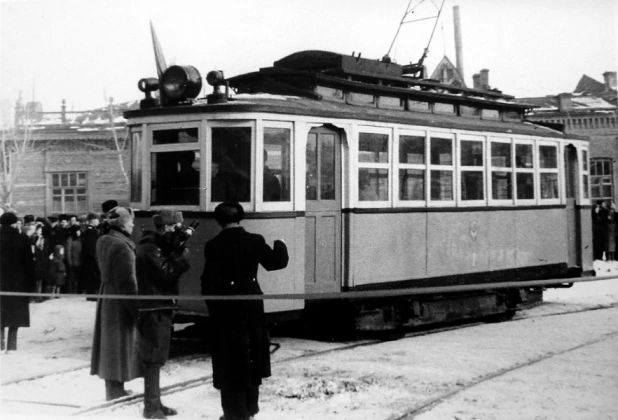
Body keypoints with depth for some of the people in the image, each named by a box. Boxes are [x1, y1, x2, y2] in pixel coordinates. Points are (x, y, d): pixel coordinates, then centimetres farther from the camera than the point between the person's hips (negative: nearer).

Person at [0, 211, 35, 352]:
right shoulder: (23, 240, -7)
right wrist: (31, 285, 2)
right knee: (15, 314, 6)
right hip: (18, 282, -1)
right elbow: (29, 263, -5)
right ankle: (11, 345, 3)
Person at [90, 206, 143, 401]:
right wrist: (136, 308, -17)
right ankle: (116, 389, 9)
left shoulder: (103, 241, 4)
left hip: (106, 296, 9)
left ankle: (112, 387, 26)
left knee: (109, 341, 16)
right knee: (120, 341, 1)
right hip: (120, 302, -9)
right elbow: (127, 282, -22)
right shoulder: (122, 246, -23)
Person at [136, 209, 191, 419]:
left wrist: (178, 249, -1)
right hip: (154, 309, -10)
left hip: (160, 308, 10)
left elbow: (169, 266, 11)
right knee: (154, 358, -6)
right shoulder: (149, 248, -15)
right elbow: (165, 273, -20)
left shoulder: (158, 245, 16)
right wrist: (182, 254, -13)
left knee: (156, 358, 14)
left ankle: (155, 402, 22)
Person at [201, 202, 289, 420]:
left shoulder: (214, 245, -10)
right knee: (251, 355, 16)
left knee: (230, 359, 5)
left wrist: (212, 307, 2)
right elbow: (275, 262, 4)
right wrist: (280, 246, 24)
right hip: (251, 306, 3)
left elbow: (208, 280, -10)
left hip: (226, 307, -2)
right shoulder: (255, 241, -5)